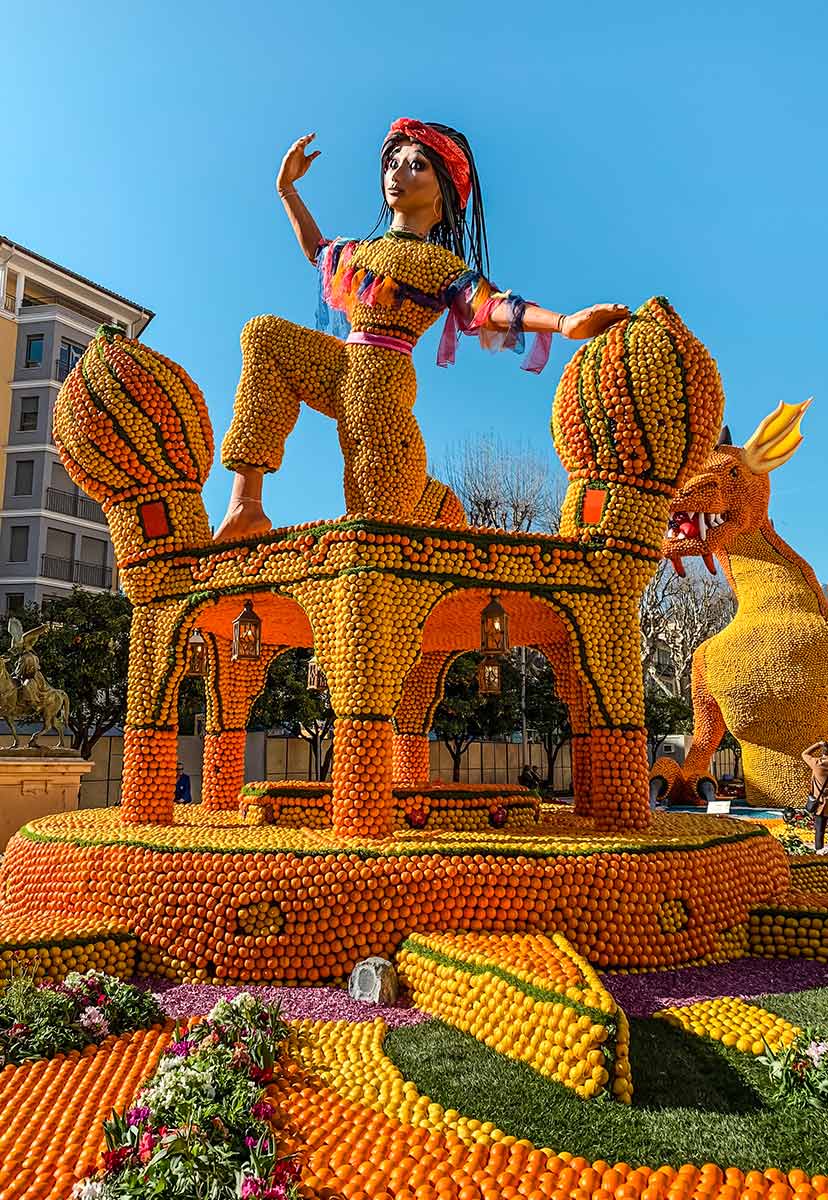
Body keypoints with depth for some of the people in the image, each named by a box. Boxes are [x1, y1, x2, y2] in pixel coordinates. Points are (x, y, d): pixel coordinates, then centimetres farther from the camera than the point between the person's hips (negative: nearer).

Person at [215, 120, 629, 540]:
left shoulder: (439, 262, 0)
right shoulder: (361, 250, 23)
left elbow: (491, 306, -15)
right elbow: (315, 249, 44)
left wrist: (566, 323, -31)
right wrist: (286, 187, 43)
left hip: (379, 374, -8)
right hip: (343, 366, 8)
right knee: (264, 333, 7)